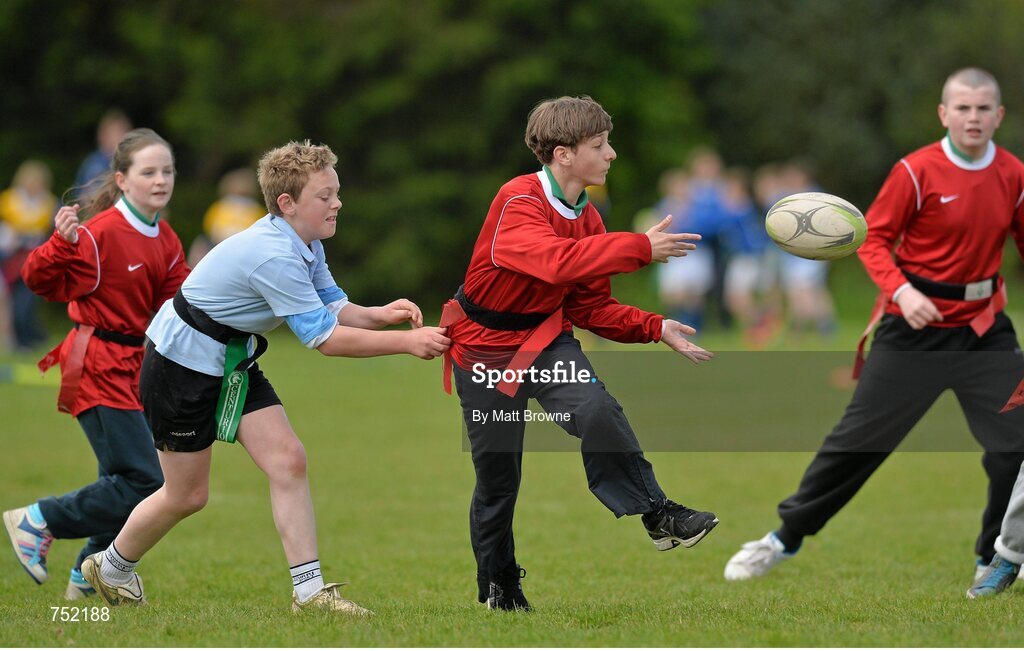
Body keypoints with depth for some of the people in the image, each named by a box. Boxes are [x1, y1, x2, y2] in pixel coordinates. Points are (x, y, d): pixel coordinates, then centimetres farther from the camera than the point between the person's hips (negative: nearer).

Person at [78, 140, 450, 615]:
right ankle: (110, 568, 29)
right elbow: (325, 339, -30)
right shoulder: (274, 256, -32)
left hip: (234, 362, 9)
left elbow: (335, 309, -2)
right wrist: (406, 342, -31)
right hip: (180, 362, -9)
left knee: (288, 460, -6)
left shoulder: (304, 245, -1)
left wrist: (379, 315, -23)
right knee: (188, 495, 3)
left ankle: (309, 591, -6)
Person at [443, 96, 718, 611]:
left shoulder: (586, 218, 1)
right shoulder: (517, 203, -23)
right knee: (497, 476, 4)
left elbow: (591, 307, 5)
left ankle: (656, 514, -22)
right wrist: (642, 248, -42)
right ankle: (497, 585, 24)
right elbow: (557, 260, -42)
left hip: (546, 338, 5)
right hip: (486, 346, -5)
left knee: (595, 410, -26)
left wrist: (655, 328, -9)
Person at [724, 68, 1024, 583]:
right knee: (860, 436, 2)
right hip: (914, 327, -3)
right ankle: (787, 536, 18)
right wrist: (901, 291, -25)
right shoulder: (916, 172, -12)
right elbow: (874, 239, -8)